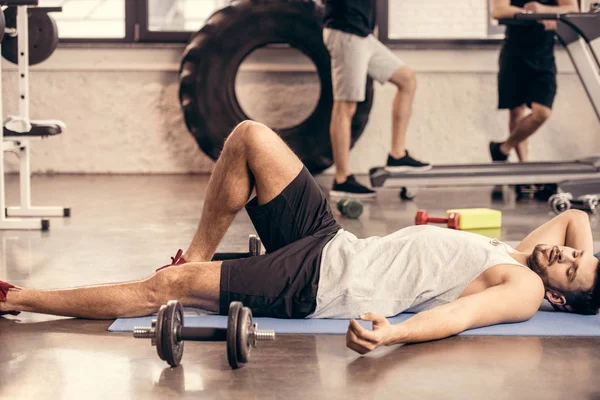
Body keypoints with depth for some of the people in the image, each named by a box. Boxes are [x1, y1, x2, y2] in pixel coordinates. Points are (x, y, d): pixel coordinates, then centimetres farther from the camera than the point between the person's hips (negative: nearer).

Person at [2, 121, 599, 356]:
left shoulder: (524, 292, -15)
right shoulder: (520, 254, 9)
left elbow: (456, 317, -36)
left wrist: (388, 333, -52)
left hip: (315, 289, -9)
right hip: (332, 243, 9)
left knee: (165, 287, -14)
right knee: (250, 137, 3)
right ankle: (196, 257, 14)